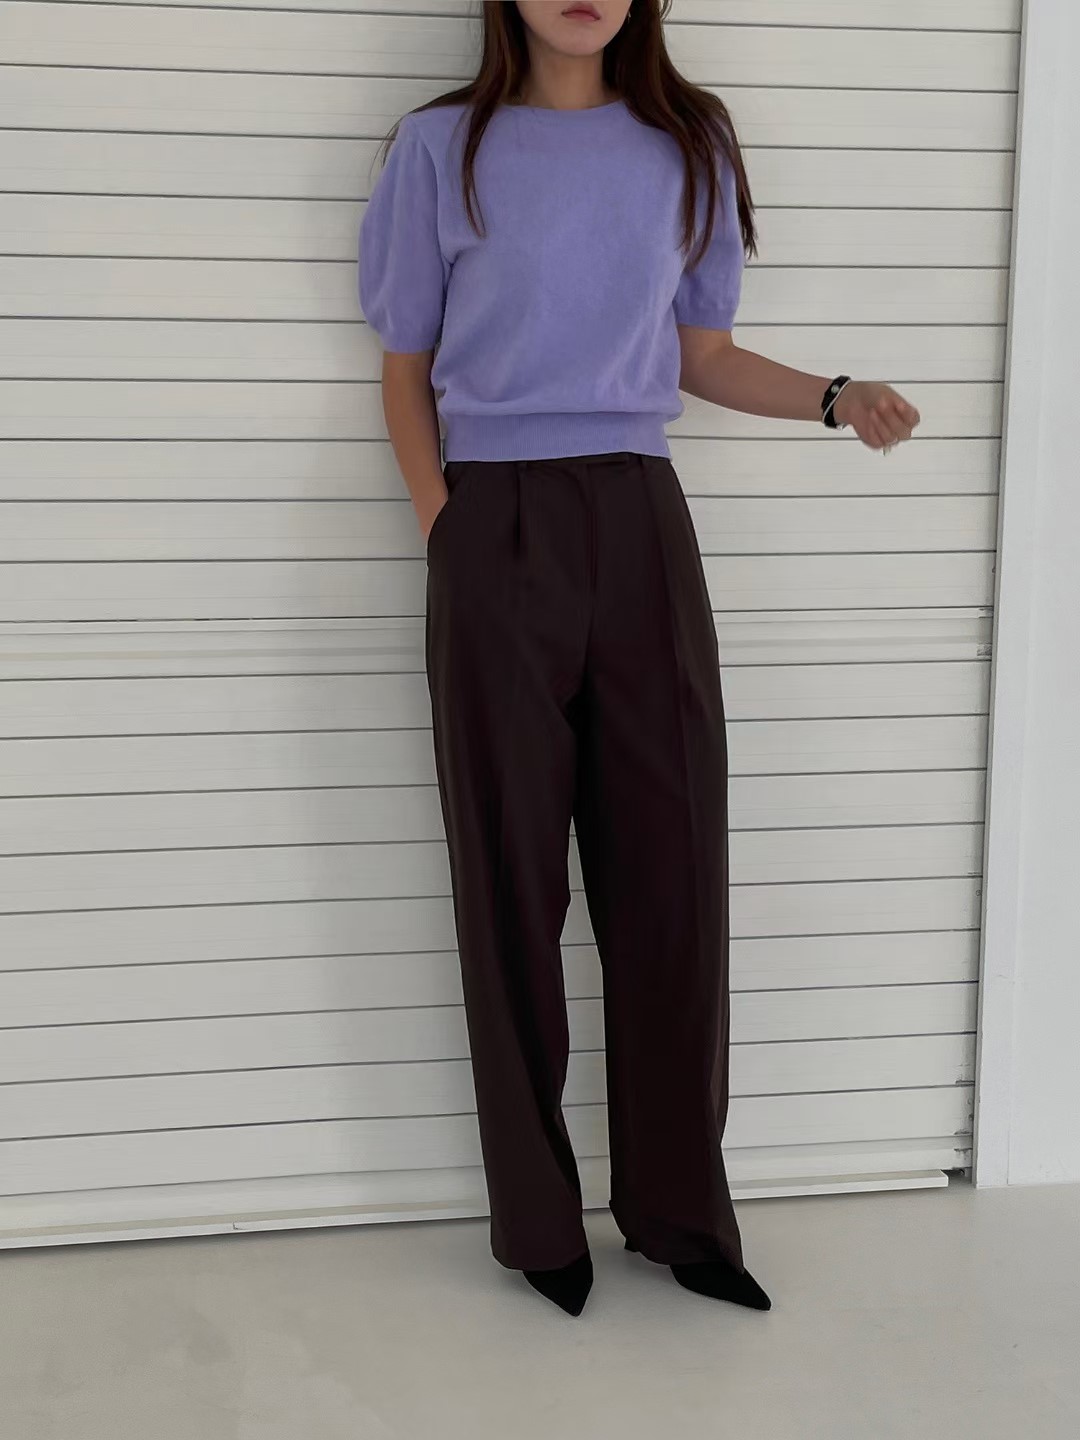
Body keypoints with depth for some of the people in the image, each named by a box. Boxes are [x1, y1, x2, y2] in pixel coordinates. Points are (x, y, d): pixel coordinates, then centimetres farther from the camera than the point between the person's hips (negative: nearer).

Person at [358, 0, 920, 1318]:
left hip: (641, 524, 2)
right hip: (498, 529, -2)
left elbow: (705, 357, 14)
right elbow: (406, 370, 6)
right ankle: (537, 1218, 16)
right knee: (512, 875, 3)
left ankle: (680, 1207, 16)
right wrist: (442, 523, -7)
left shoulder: (688, 145, 10)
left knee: (671, 865, 2)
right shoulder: (442, 146, 3)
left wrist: (835, 398, -3)